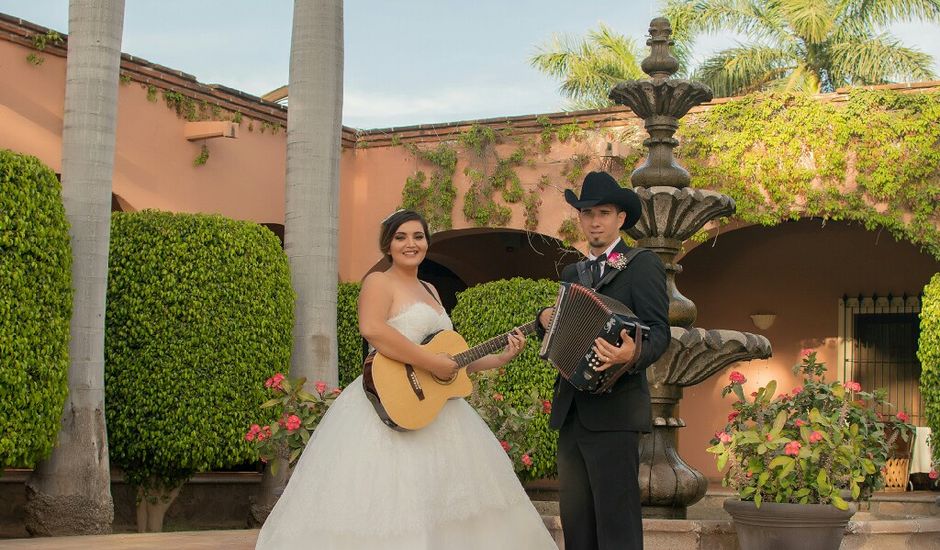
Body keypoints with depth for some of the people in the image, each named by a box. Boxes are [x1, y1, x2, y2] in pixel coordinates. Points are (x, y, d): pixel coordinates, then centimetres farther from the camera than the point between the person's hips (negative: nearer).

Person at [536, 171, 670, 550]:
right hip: (570, 412, 7)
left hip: (614, 410, -7)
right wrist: (547, 320, 5)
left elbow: (659, 332, -10)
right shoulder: (572, 273, 21)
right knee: (575, 518, 9)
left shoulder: (643, 265, 0)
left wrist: (633, 355, -30)